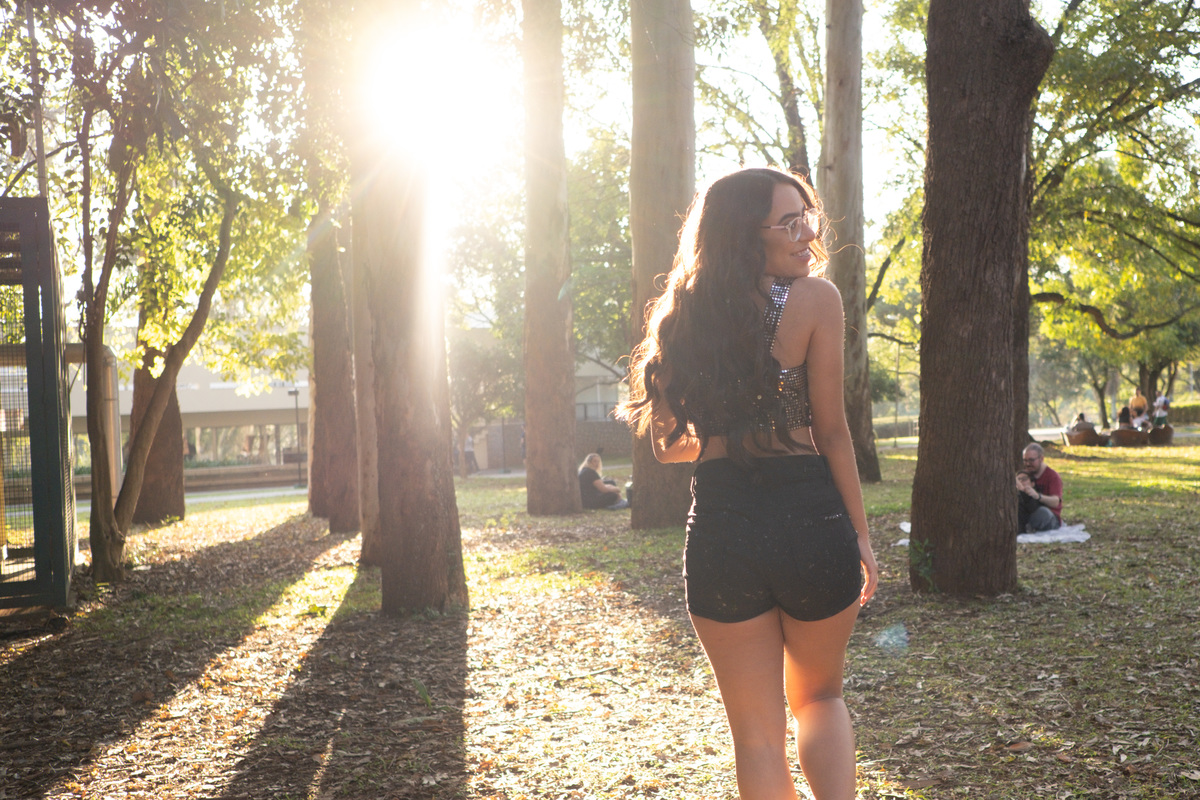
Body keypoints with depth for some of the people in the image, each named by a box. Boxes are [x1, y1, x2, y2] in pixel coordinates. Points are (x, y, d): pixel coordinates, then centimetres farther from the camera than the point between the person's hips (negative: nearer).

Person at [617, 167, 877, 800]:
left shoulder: (685, 315, 6)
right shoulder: (816, 300, -6)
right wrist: (861, 535, 4)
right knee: (818, 696, 24)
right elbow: (831, 432, -6)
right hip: (812, 523, -2)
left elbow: (667, 444, 11)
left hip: (720, 534, 2)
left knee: (757, 731, 14)